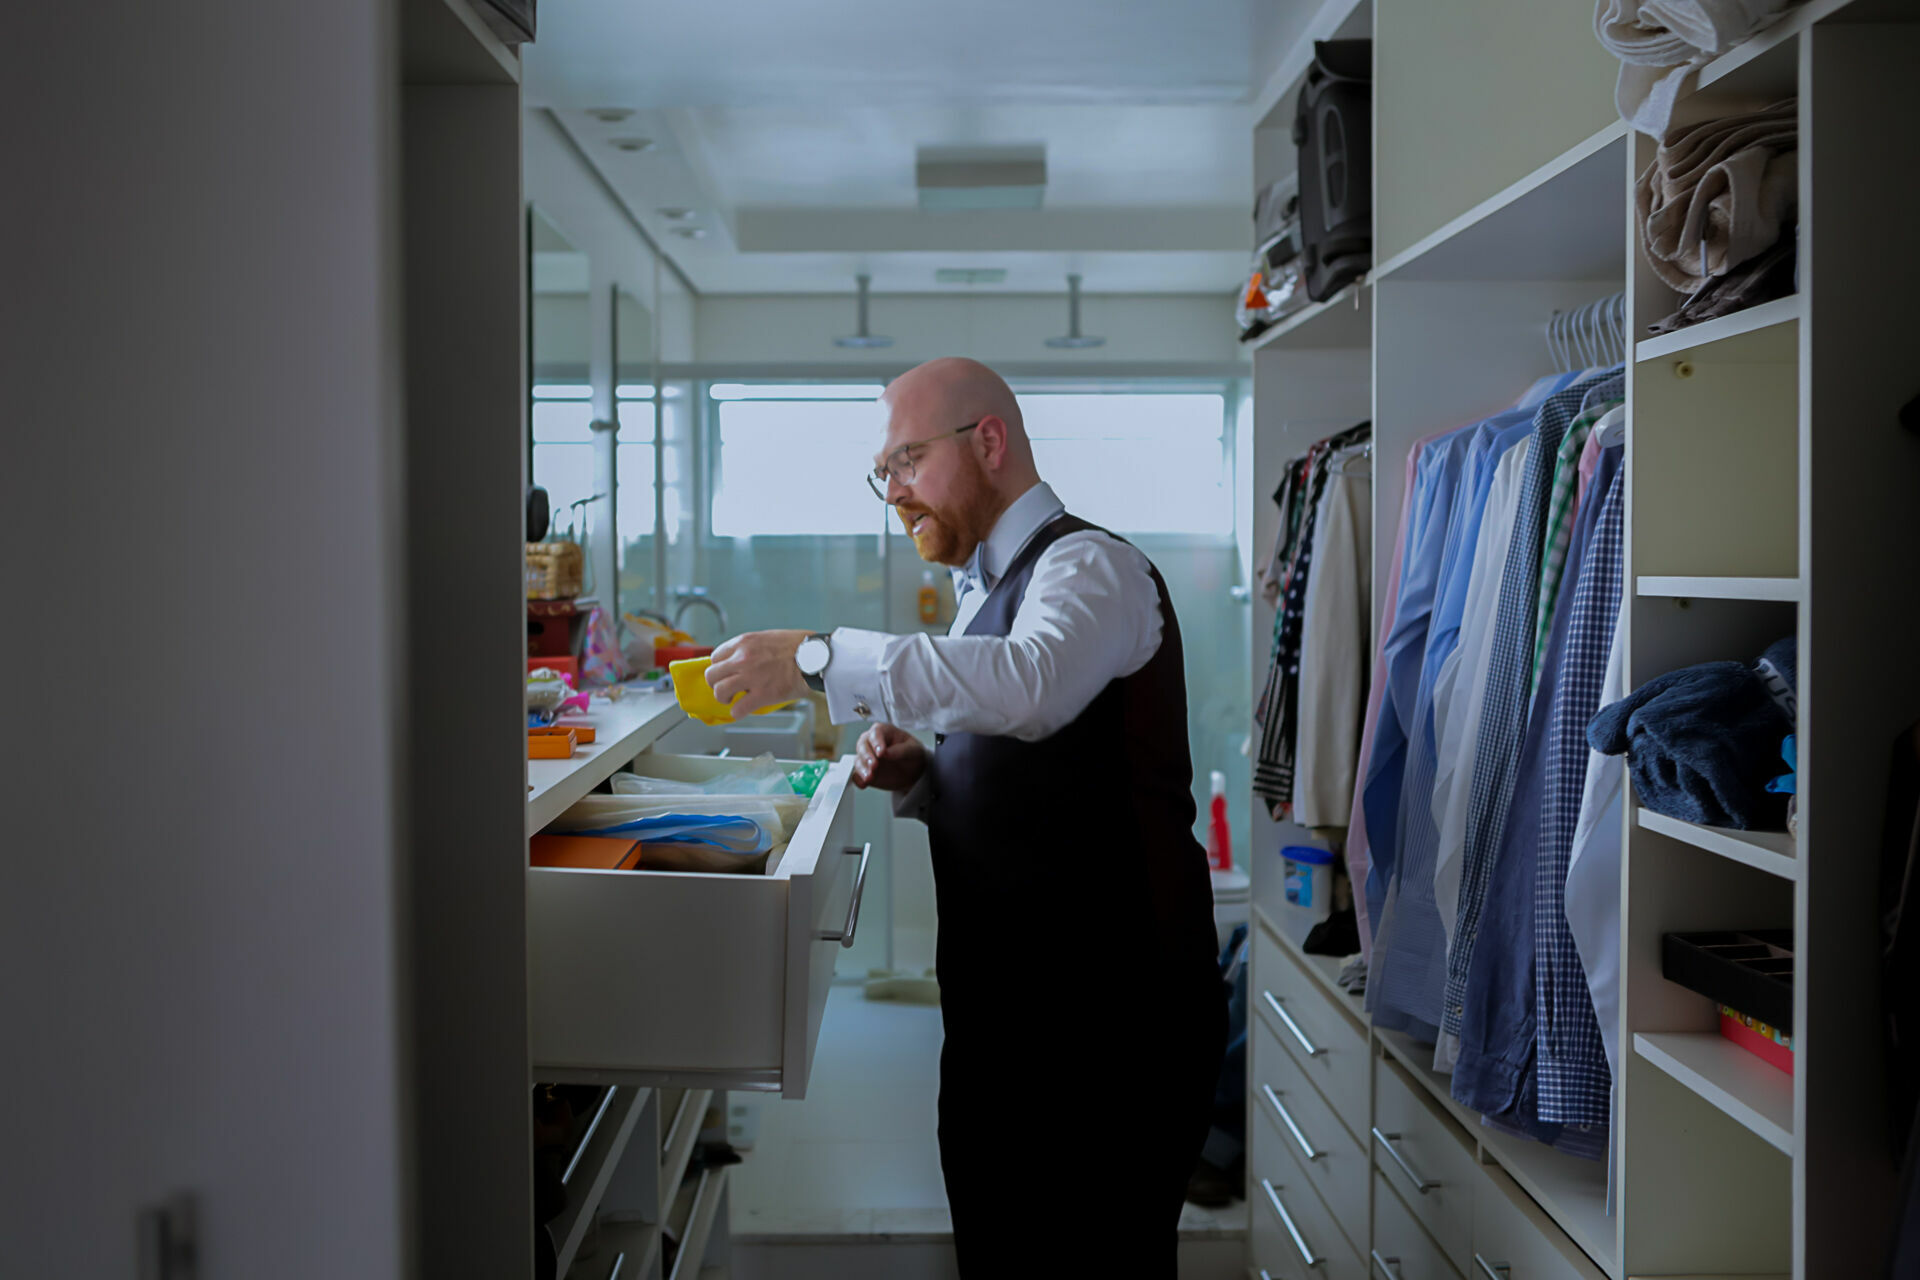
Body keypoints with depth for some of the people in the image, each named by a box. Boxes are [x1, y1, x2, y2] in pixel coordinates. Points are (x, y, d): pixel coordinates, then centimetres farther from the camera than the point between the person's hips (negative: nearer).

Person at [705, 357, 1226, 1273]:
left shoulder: (1089, 565, -11)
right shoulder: (985, 593, 16)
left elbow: (1032, 683, -35)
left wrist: (820, 657, -33)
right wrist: (917, 776, 4)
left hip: (1109, 1017, -9)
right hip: (999, 1003, 9)